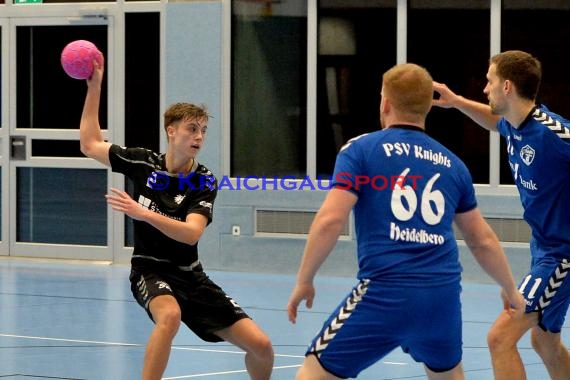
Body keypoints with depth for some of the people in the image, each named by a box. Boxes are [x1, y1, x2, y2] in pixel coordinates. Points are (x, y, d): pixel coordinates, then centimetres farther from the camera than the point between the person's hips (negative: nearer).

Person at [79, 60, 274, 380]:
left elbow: (191, 234, -23)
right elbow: (90, 144, 6)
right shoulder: (143, 163, -5)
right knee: (170, 315, -40)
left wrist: (143, 213, -35)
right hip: (150, 270, -2)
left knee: (261, 345, -5)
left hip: (190, 276, 2)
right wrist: (94, 86, 3)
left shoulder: (205, 181, -8)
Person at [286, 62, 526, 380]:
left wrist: (304, 281, 3)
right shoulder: (452, 163, 16)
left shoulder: (361, 149, 3)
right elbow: (483, 241, 24)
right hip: (443, 294, 4)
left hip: (384, 294, -4)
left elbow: (330, 221, -8)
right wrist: (511, 290, 39)